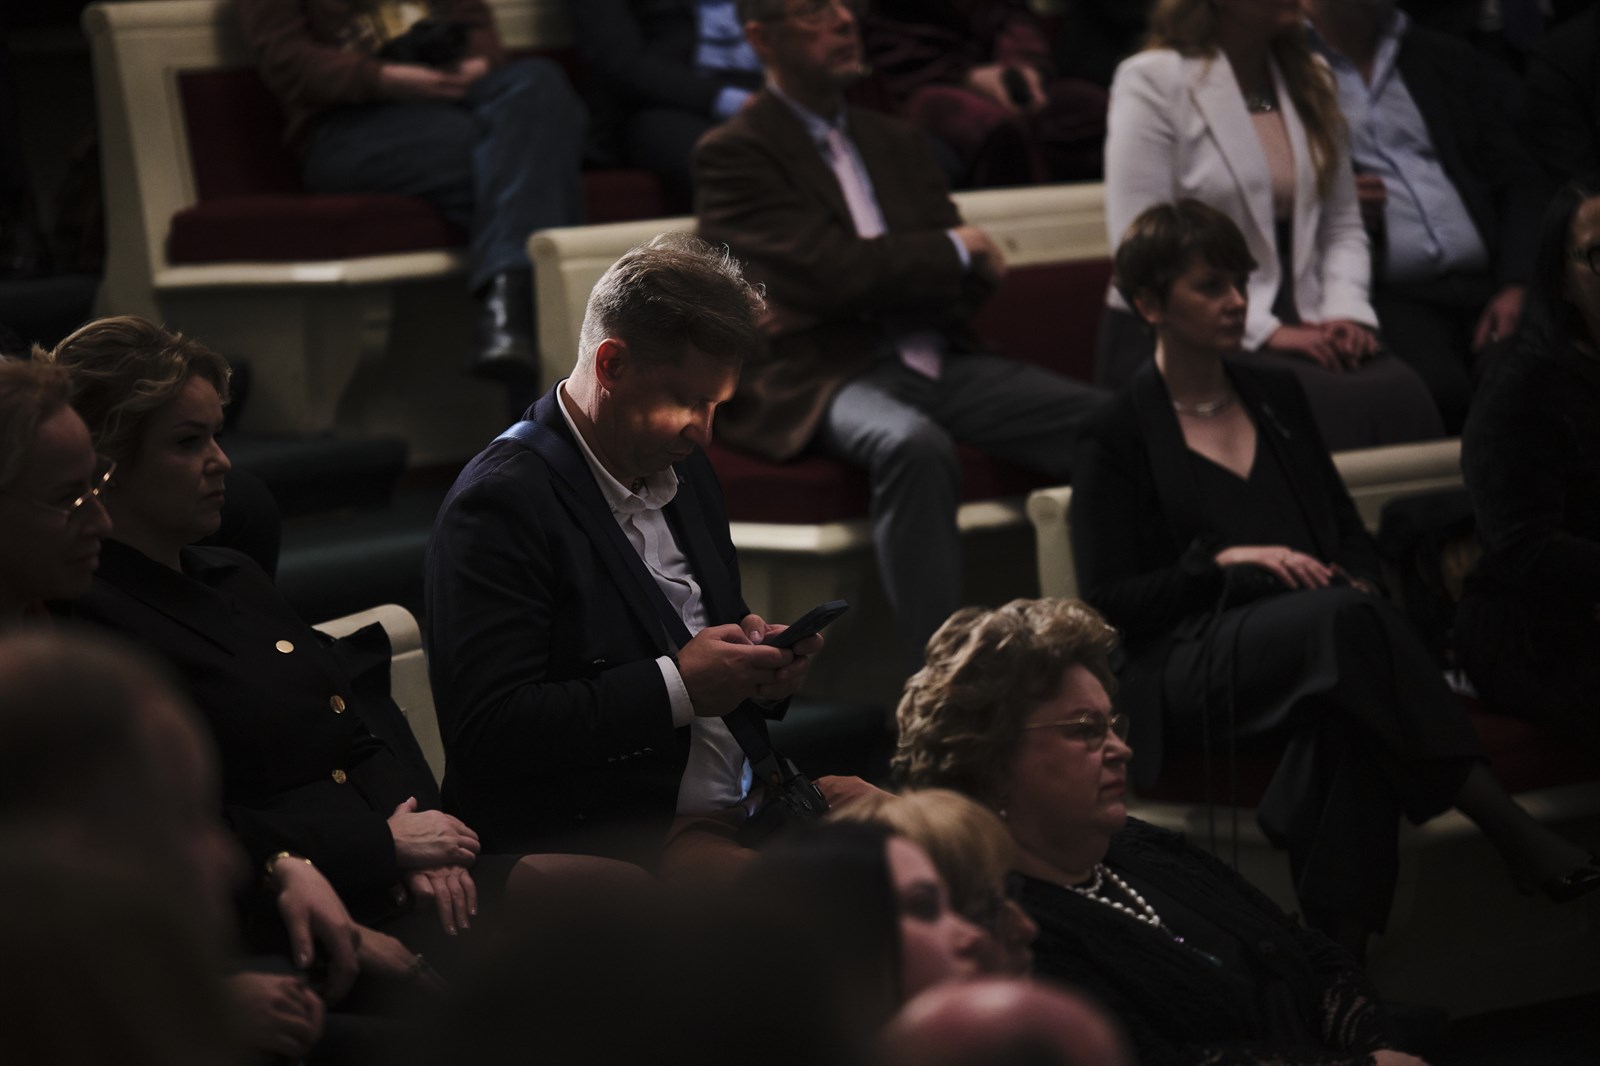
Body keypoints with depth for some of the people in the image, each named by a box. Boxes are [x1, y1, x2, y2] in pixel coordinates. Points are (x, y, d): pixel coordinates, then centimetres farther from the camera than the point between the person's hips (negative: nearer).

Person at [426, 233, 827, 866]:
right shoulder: (499, 505, -11)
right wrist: (676, 687, -17)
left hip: (746, 812, 9)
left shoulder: (682, 469, 18)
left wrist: (762, 661, 5)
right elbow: (489, 735, -19)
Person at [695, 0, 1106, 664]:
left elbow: (976, 280, 16)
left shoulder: (897, 143, 23)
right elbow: (829, 271, -12)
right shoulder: (732, 155, 1)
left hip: (937, 361, 6)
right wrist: (956, 249, 2)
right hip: (826, 376, -6)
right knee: (913, 445, -40)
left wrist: (881, 276, -6)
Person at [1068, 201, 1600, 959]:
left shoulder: (1276, 399, 23)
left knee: (1347, 717, -37)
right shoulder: (1119, 436, 5)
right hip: (1192, 669, -4)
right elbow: (1108, 602, -1)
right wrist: (1225, 561, -12)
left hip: (1313, 643, 5)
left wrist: (1356, 582, 0)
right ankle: (1509, 831, -41)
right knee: (1342, 618, -37)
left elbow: (1351, 534, 25)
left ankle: (1340, 956, -48)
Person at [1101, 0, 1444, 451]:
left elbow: (1342, 227, 19)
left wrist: (1346, 313, -2)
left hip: (1298, 326, 5)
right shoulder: (1152, 82, -4)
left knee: (1402, 393, -27)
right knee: (1337, 406, -33)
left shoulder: (1309, 78, 16)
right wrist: (1263, 332, -16)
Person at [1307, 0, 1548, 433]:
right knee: (1438, 389, -34)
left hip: (1486, 287, 3)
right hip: (1388, 296, -3)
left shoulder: (1448, 60, 21)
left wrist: (1517, 286, -1)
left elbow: (1520, 182, 15)